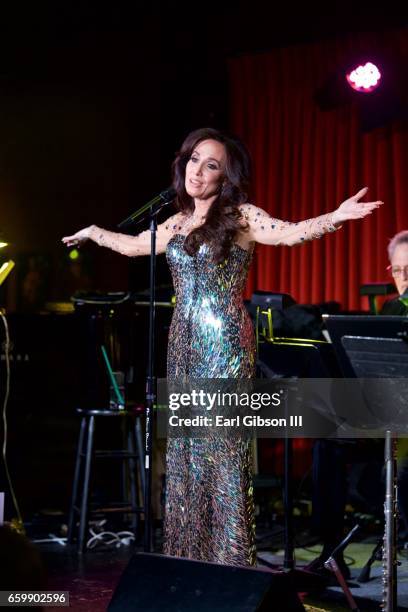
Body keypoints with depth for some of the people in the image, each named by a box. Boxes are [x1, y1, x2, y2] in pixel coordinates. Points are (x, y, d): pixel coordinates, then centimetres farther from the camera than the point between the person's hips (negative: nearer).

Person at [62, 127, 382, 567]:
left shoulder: (241, 216, -4)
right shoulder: (177, 223, 15)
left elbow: (290, 233, -21)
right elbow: (134, 245, 33)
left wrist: (335, 217, -39)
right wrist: (94, 232, 45)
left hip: (225, 344, -6)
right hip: (184, 344, 7)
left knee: (222, 449, -8)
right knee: (186, 450, 7)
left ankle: (230, 563, -4)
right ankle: (189, 558, 14)